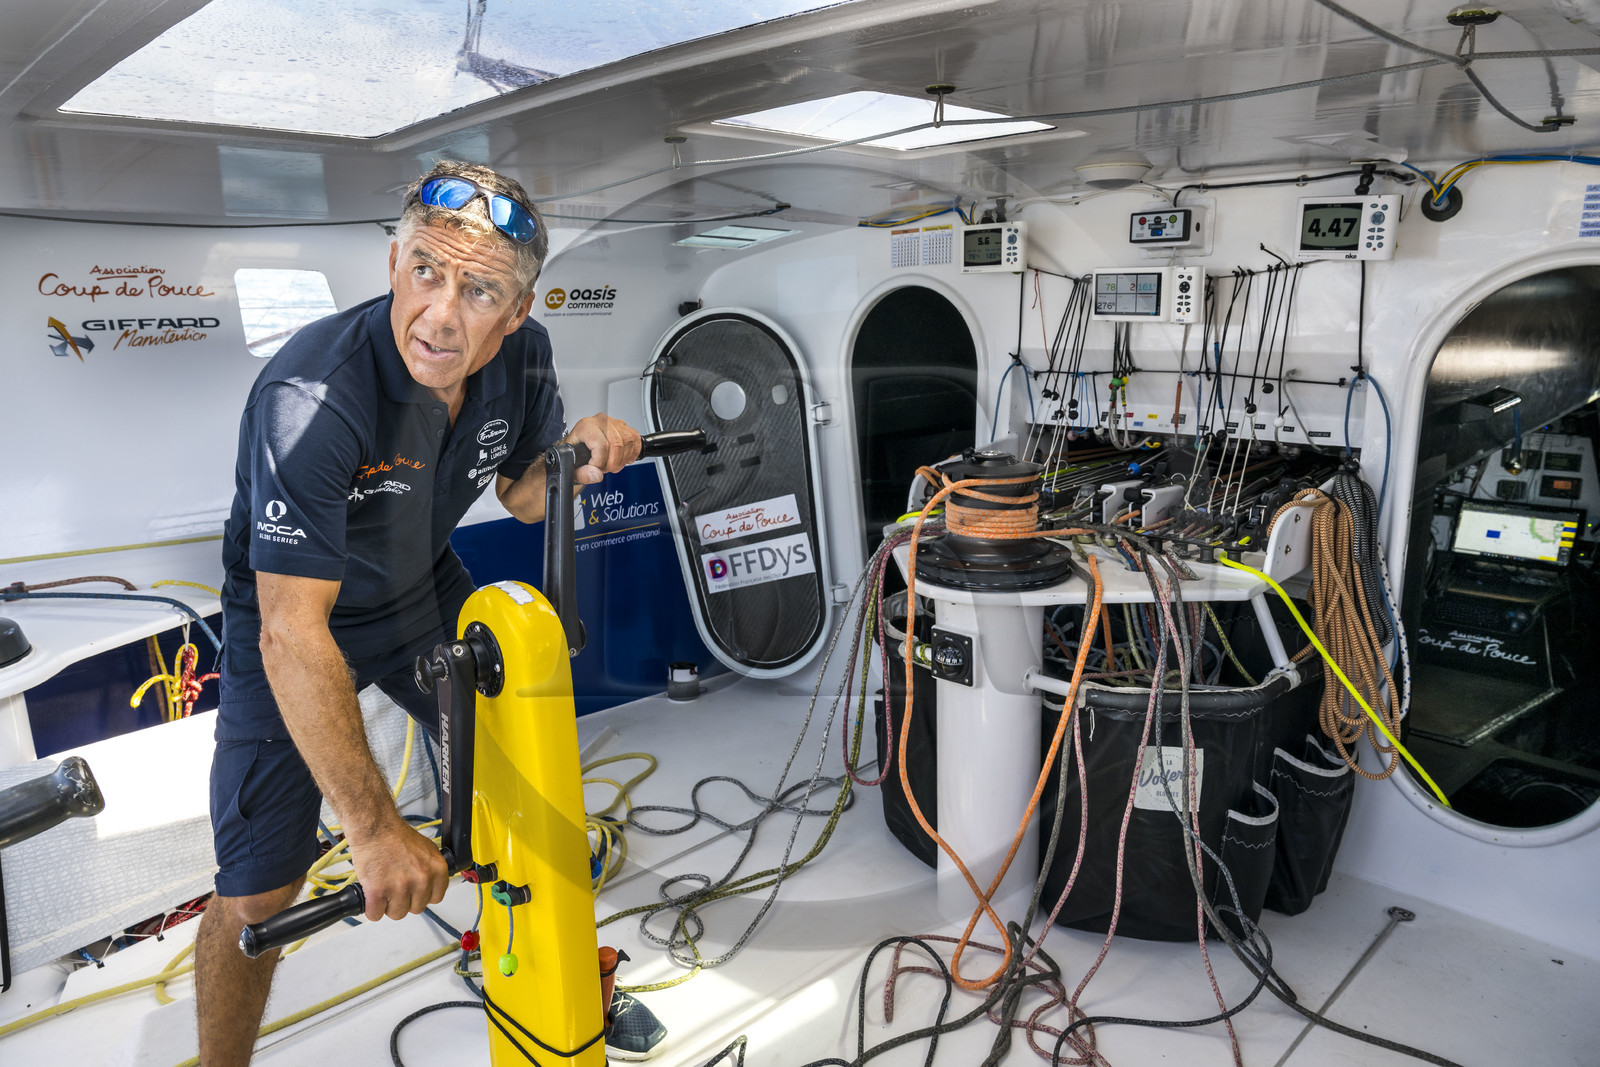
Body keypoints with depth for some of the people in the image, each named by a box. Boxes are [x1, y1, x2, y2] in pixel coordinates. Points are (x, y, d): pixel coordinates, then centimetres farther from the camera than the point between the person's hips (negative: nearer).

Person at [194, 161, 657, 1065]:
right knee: (257, 896, -7)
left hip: (427, 592, 5)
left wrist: (574, 457, -23)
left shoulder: (521, 355, -16)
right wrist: (374, 829, -35)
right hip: (296, 622, -5)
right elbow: (294, 636, -36)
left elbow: (522, 495, 1)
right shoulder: (311, 399, -35)